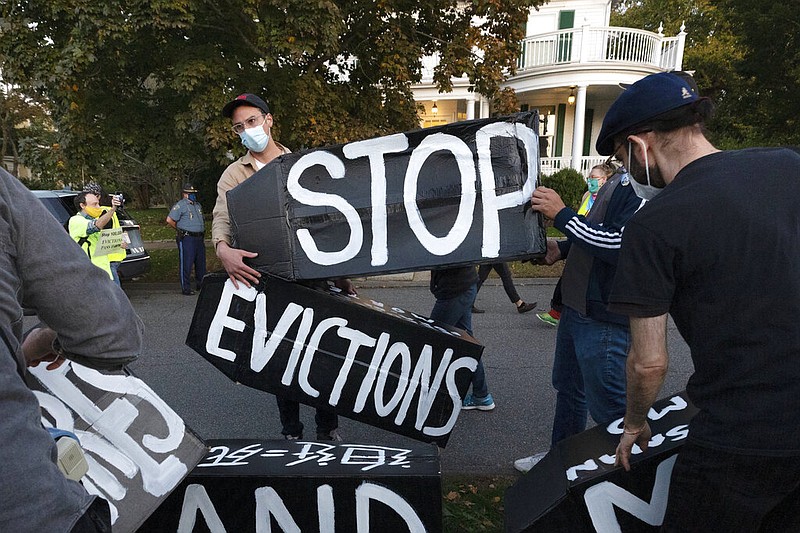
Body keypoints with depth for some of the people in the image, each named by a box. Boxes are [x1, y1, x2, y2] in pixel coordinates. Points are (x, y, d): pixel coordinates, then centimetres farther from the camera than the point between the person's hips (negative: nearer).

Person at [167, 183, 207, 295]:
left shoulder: (198, 205, 17)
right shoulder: (180, 205, -6)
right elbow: (169, 220, -11)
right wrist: (179, 229, 0)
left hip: (199, 238, 7)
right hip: (187, 239, -7)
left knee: (201, 262, 12)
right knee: (186, 264, -4)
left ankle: (201, 284, 25)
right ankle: (186, 288, 1)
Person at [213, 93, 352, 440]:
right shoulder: (234, 175, 6)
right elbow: (221, 221, -8)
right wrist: (224, 249, -32)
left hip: (313, 275, 1)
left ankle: (328, 428, 23)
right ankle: (291, 432, 23)